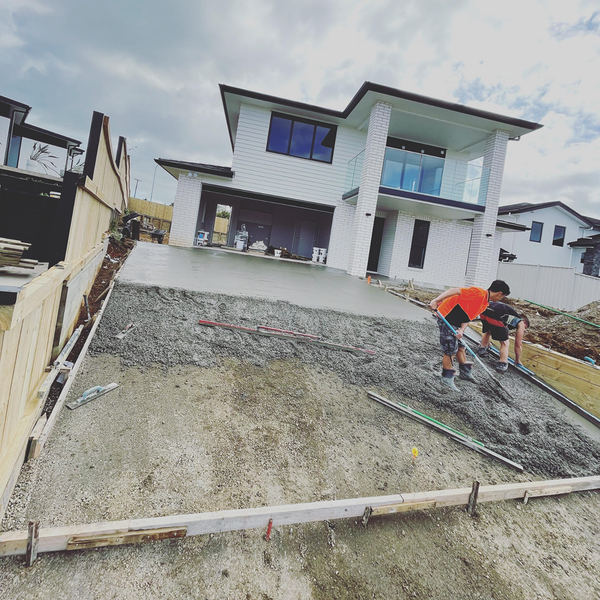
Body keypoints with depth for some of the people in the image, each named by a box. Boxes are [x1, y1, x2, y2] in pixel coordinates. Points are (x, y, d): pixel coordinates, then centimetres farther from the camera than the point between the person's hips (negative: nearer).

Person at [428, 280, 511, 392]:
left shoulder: (485, 304, 11)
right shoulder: (478, 293, -19)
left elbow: (468, 316, 5)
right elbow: (455, 290, -26)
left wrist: (462, 330, -13)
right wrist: (436, 300, -35)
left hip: (456, 322, 10)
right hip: (446, 316, -10)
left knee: (460, 347, 21)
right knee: (450, 351, -4)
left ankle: (465, 372, 39)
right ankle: (447, 378, 11)